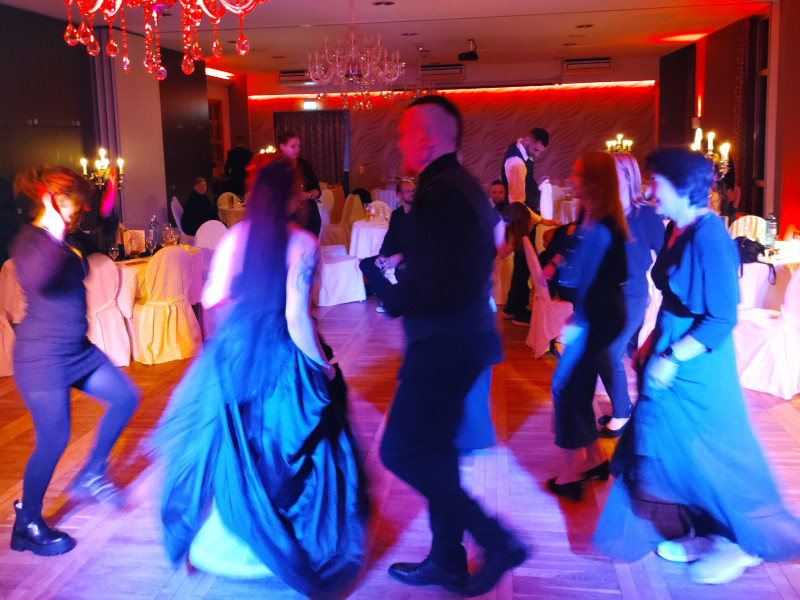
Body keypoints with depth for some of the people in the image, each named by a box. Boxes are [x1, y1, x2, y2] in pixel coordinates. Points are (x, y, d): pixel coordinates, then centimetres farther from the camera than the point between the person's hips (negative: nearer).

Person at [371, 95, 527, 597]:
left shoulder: (440, 193, -19)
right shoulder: (462, 185, 13)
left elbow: (434, 288, -25)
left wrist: (389, 293, -9)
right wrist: (403, 275, 9)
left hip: (445, 345, -10)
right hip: (462, 339, 10)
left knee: (402, 451, -3)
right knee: (435, 451, 18)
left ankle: (497, 541, 4)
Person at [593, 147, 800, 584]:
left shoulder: (710, 238, -21)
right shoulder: (677, 230, 5)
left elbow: (722, 319, -21)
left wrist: (672, 360, -20)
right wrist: (651, 344, 10)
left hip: (697, 366, -8)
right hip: (669, 356, 8)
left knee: (705, 454, 4)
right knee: (674, 449, 15)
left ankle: (742, 544, 24)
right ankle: (701, 533, 31)